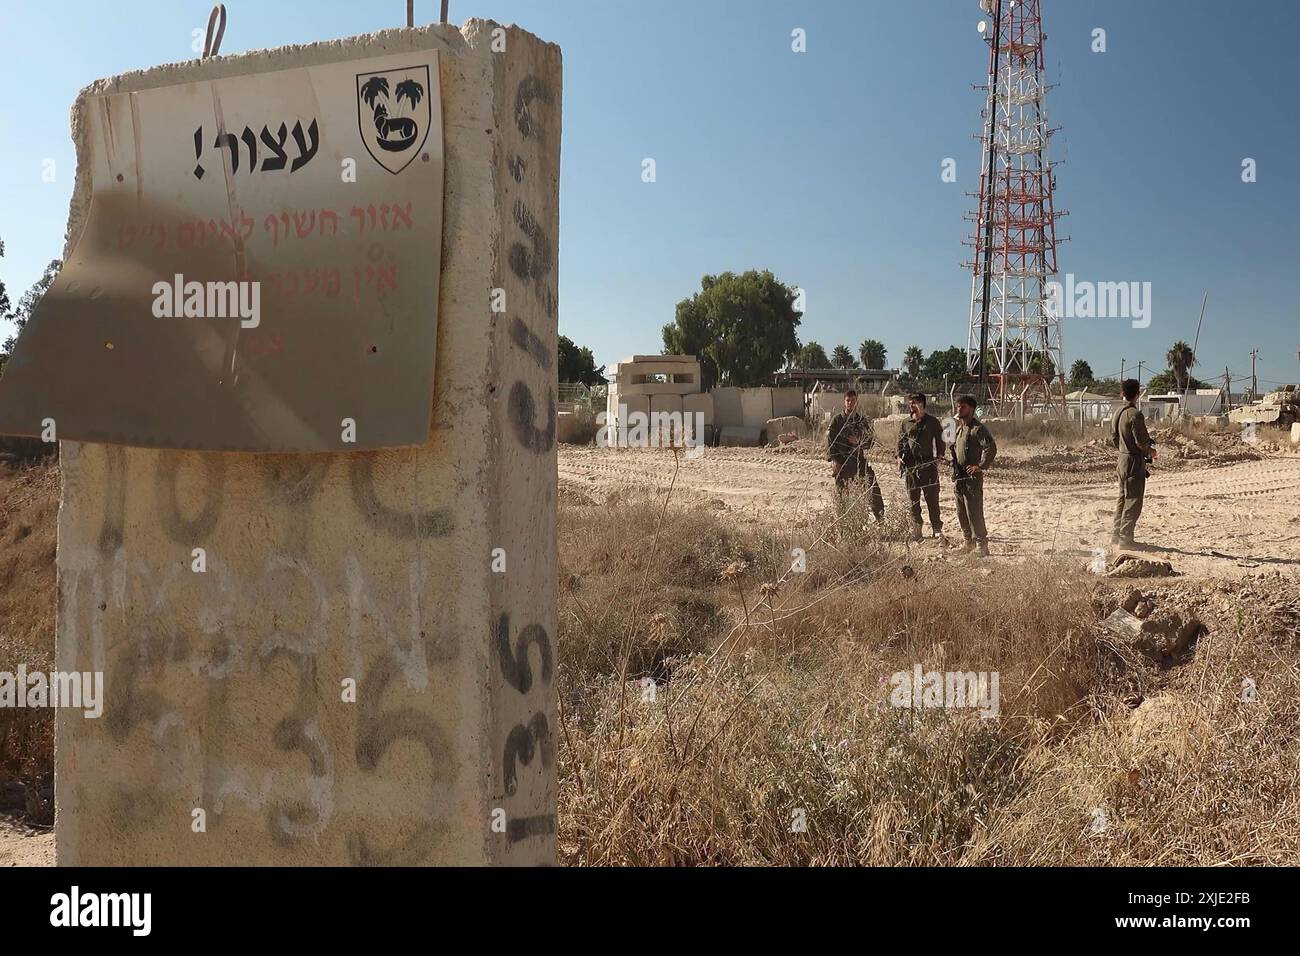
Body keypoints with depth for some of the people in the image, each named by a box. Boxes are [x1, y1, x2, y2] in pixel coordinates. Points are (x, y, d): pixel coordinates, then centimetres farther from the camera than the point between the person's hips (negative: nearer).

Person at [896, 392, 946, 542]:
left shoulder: (932, 422, 4)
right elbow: (901, 442, 17)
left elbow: (939, 440, 6)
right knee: (913, 499, 7)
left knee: (932, 498, -5)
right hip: (910, 465, 3)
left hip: (928, 464, -3)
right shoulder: (906, 423, 13)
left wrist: (939, 456, -6)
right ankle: (916, 530, 15)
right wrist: (900, 457, 3)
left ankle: (937, 530, -2)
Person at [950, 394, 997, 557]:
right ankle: (969, 542, 26)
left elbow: (991, 448, -22)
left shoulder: (978, 428, -12)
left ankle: (982, 546, -3)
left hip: (972, 478, -9)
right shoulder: (959, 429, 17)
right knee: (961, 513, 14)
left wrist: (981, 466, -23)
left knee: (974, 513, -9)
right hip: (958, 478, 9)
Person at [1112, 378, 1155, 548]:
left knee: (1123, 498, 16)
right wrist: (1150, 450, -1)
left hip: (1122, 458, 9)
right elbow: (1141, 440, -19)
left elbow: (1113, 438, 14)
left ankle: (1116, 535, 20)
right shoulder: (1135, 414, -18)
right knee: (1133, 501, -4)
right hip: (1135, 461, -9)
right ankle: (1125, 538, -4)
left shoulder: (1118, 413, 8)